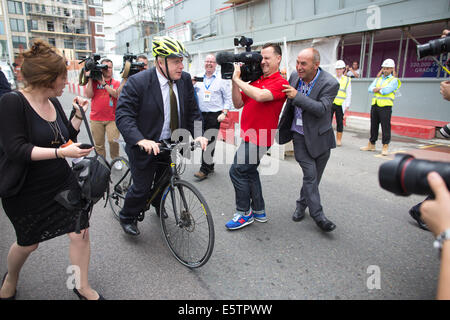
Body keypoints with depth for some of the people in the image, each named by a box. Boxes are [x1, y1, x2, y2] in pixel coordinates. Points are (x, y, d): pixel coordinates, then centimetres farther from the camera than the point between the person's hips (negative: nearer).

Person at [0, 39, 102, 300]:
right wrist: (61, 152, -32)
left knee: (81, 233, 1)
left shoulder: (54, 102, 3)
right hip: (27, 191, -5)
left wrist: (79, 114, -2)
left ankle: (83, 287, 23)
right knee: (28, 244, 14)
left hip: (63, 183, 5)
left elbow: (67, 137, 11)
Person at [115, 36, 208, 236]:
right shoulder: (138, 82, -20)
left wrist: (198, 134, -16)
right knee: (142, 188, 4)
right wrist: (141, 140, -38)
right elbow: (123, 115, -24)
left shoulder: (185, 80, -4)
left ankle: (157, 204, 56)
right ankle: (127, 218, 34)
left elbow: (192, 112, 0)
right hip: (145, 145, -5)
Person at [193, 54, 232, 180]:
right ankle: (210, 166, 24)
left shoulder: (222, 79, -1)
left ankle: (204, 170, 1)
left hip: (214, 115, -5)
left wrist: (224, 113, -11)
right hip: (200, 114, 5)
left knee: (209, 142, -6)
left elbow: (228, 98, -1)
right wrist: (192, 85, -2)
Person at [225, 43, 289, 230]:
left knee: (237, 171, -6)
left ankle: (244, 213, 10)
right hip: (249, 136, 8)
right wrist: (234, 81, -3)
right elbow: (238, 104, 9)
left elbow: (260, 96, -30)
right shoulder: (255, 80, 12)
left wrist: (237, 79, -18)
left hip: (259, 138, -8)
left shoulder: (280, 83, -10)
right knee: (249, 172, 15)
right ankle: (259, 211, 29)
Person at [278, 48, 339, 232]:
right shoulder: (294, 76, -1)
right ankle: (317, 215, 1)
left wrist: (297, 96, -29)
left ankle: (301, 205, 32)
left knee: (314, 177, 10)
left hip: (320, 137, -1)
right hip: (300, 136, 1)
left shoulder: (330, 84, -16)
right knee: (310, 174, -7)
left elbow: (322, 109, -27)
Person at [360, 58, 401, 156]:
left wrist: (377, 89, -2)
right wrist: (381, 88, -10)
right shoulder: (378, 79, 19)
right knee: (373, 126, 10)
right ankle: (371, 145, 19)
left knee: (385, 127, -5)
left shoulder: (394, 80, 1)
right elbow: (370, 89, 2)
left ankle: (385, 147, 0)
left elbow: (386, 91, -15)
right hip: (375, 105, 6)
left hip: (385, 106, -5)